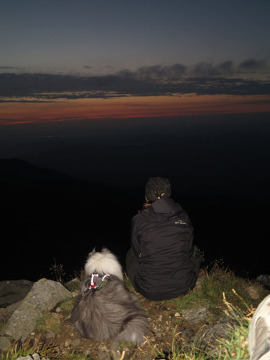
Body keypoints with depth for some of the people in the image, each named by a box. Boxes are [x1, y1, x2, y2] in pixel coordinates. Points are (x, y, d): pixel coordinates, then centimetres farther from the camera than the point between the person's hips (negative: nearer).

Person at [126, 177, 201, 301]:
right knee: (193, 257, 33)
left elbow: (138, 255, 2)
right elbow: (189, 250, 7)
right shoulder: (183, 216, -4)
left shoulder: (138, 220, -11)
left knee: (130, 255, 27)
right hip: (183, 287, 2)